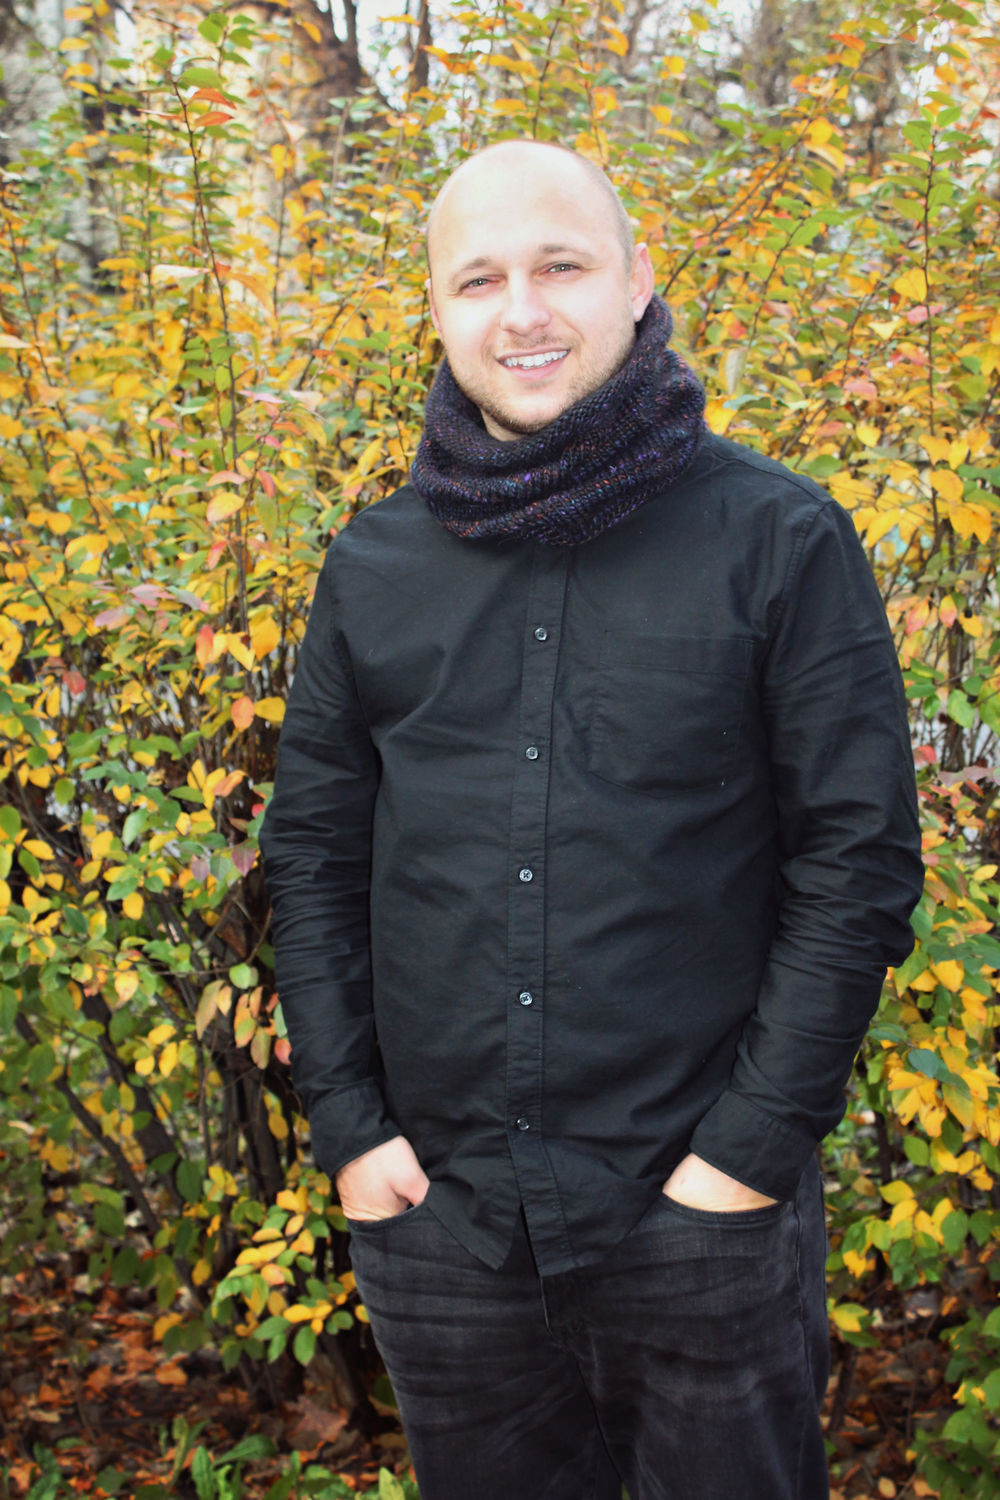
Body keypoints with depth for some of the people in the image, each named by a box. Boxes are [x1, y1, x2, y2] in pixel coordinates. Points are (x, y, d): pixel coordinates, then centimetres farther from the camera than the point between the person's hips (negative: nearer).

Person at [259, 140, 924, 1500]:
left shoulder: (780, 541, -6)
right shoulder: (372, 571, 4)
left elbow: (858, 855, -7)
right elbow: (313, 853, 8)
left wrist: (754, 1144, -11)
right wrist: (348, 1123, 1)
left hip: (700, 1214, -2)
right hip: (437, 1214, 3)